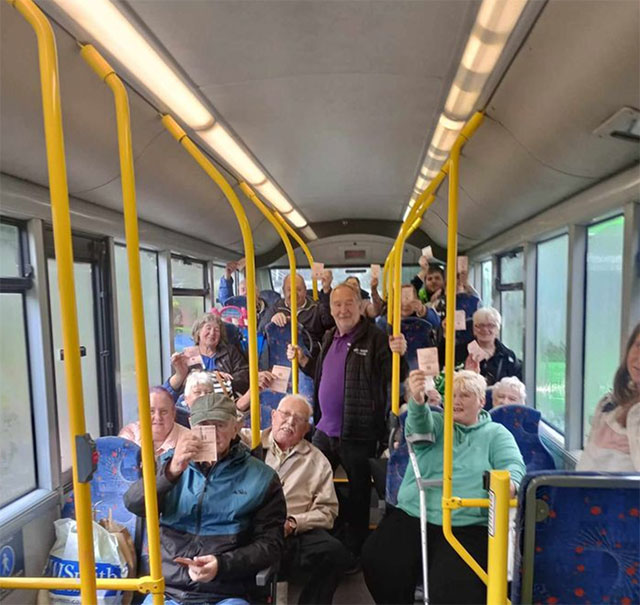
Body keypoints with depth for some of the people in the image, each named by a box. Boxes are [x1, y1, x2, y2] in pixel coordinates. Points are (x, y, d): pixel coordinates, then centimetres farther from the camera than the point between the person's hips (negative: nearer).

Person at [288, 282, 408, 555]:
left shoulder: (375, 338, -12)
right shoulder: (329, 338, 10)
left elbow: (395, 376, -16)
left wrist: (399, 355, -33)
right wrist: (302, 359, 9)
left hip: (358, 433, -7)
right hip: (325, 429, 7)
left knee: (358, 494, 12)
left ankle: (355, 551, 33)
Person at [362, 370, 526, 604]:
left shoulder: (496, 433, 13)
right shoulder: (435, 423, 14)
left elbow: (513, 465, -3)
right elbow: (419, 427, -9)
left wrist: (509, 483, -28)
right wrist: (417, 401, -33)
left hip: (466, 526, -2)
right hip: (413, 515, 2)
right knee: (377, 560, -19)